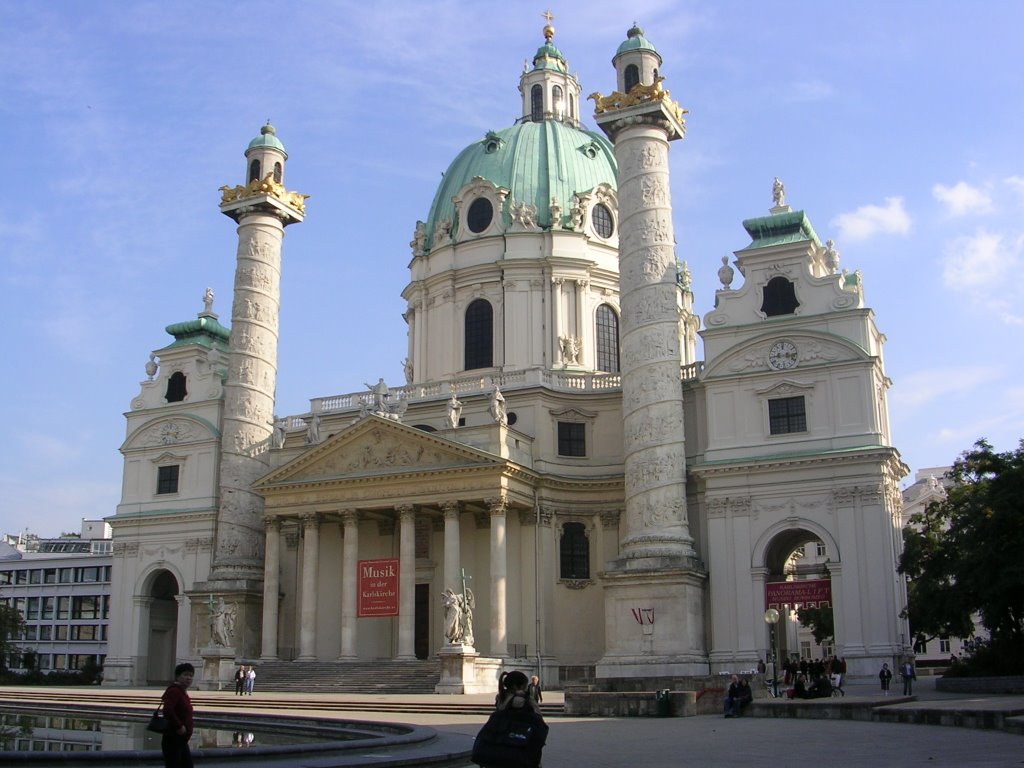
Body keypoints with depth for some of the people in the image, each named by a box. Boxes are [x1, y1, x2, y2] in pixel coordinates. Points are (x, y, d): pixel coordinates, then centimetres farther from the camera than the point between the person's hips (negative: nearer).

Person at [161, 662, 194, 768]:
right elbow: (167, 711, -31)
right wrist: (179, 726, -24)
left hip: (181, 740, 10)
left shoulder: (183, 692, 16)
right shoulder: (174, 691, -16)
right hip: (172, 740, -10)